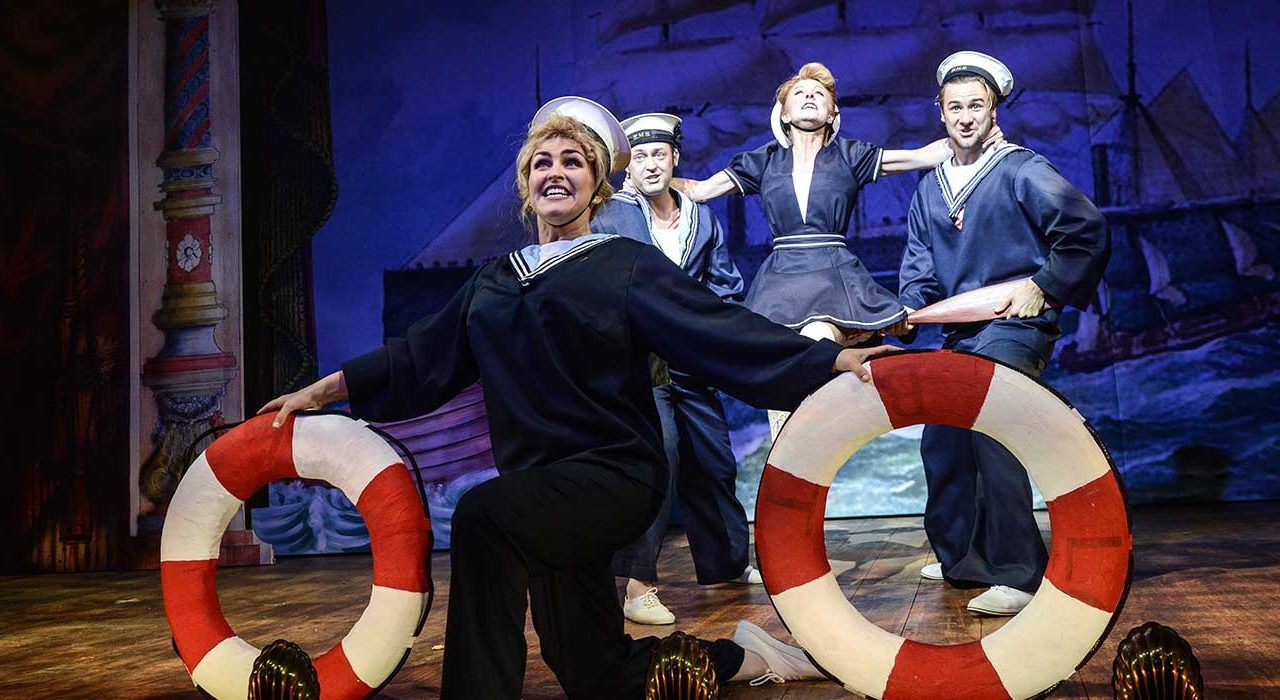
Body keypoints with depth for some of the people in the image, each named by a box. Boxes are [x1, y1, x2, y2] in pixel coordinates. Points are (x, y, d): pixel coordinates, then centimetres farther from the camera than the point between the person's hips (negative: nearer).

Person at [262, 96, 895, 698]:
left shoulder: (625, 265, 1)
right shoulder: (493, 281, 16)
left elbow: (720, 330, -8)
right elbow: (420, 356, 20)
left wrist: (830, 360, -18)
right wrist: (323, 389, 18)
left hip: (613, 474, -6)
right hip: (542, 494, 6)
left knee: (482, 514, -33)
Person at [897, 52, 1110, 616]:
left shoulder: (1021, 171, -7)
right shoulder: (929, 187, 14)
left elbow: (1087, 230, -12)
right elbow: (919, 264, 15)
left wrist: (1043, 287, -12)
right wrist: (910, 309, -3)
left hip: (1012, 326, -8)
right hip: (960, 333, 8)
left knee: (994, 440, -20)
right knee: (940, 443, 12)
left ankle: (1017, 575, -13)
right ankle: (960, 558, 28)